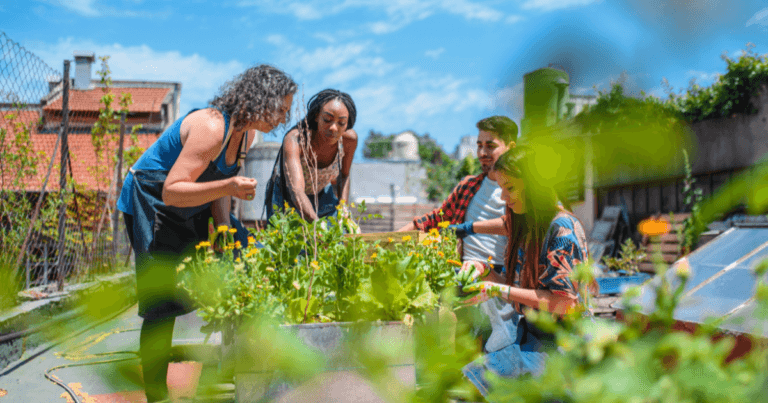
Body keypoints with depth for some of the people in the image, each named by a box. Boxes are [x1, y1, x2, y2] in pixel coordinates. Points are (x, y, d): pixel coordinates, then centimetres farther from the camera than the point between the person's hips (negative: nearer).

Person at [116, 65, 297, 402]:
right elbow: (171, 191, -33)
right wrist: (227, 187, -43)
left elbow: (219, 182, 5)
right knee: (162, 303, -9)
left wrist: (226, 229, -7)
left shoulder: (247, 132, -3)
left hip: (192, 206, 9)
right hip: (150, 201, -9)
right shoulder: (211, 127, -31)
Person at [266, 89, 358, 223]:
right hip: (286, 198, -3)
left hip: (322, 194, 3)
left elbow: (344, 176, -1)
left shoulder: (349, 139, -23)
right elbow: (296, 192, -49)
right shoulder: (294, 140, -36)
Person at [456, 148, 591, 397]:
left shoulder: (562, 227, -13)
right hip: (528, 334, 8)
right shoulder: (526, 228, 13)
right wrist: (483, 272, 2)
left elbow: (565, 302, -17)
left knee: (467, 388, -25)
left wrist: (498, 291, -18)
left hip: (558, 344, -8)